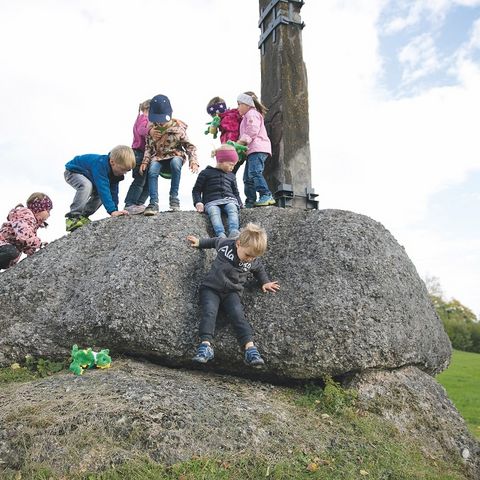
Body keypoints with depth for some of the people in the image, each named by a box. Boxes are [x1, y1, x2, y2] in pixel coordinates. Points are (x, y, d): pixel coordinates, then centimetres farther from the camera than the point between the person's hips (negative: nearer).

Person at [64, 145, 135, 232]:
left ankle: (83, 216, 8)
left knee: (99, 194, -1)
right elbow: (103, 188, -47)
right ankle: (73, 217, -29)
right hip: (72, 172, -9)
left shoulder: (116, 171, -13)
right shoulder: (100, 164, -40)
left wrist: (116, 211, -14)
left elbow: (113, 191, -9)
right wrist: (112, 210, -52)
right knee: (86, 186, -35)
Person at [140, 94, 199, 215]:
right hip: (158, 158, 2)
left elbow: (189, 146, -5)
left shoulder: (178, 127, -6)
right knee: (152, 171, -31)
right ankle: (153, 203, -29)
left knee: (175, 162, -38)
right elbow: (148, 147, 9)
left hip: (175, 156, -2)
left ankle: (174, 197, -28)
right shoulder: (152, 128, 4)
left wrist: (193, 161, -21)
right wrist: (145, 161, -8)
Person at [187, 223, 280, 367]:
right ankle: (205, 345, -35)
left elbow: (259, 269, 22)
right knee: (209, 312, -26)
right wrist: (200, 242, 22)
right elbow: (215, 241, 15)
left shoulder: (253, 261, -3)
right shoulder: (225, 244, -9)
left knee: (238, 314, -23)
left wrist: (265, 282, 13)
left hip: (232, 292, 1)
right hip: (211, 288, -1)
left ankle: (250, 347, -33)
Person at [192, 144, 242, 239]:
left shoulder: (231, 176, 31)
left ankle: (234, 231, -59)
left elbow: (236, 193, 35)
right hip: (212, 202, -3)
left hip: (229, 200, 3)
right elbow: (196, 190, 14)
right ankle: (221, 234, -61)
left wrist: (239, 204, 14)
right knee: (214, 212, -38)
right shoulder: (206, 173, 17)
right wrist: (198, 202, -5)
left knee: (233, 209, -35)